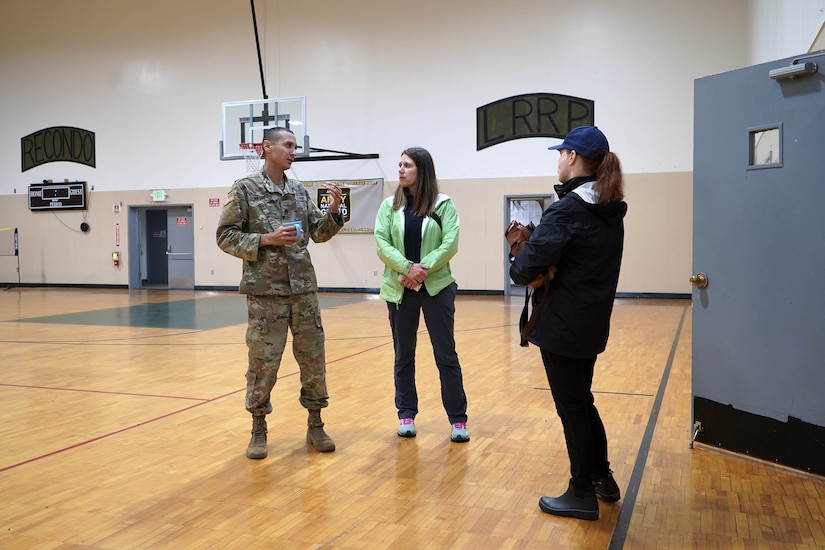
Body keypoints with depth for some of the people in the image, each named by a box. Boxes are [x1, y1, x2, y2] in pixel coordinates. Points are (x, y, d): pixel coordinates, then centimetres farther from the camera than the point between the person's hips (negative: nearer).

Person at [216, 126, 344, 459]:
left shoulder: (300, 191, 10)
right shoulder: (244, 189, -2)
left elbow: (319, 234, 13)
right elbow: (226, 237, -4)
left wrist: (334, 211, -4)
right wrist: (265, 239, -15)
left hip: (304, 288, 4)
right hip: (265, 291, -4)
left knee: (313, 359, 7)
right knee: (263, 362, 2)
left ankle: (315, 425, 21)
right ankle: (259, 430, 19)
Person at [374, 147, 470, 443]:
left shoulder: (443, 204, 0)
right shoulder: (389, 205, 5)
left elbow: (450, 243, -8)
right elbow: (382, 244, -4)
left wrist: (424, 268, -19)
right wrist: (408, 268, -18)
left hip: (437, 287, -2)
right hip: (399, 289, 2)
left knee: (446, 355, 2)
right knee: (403, 356, 10)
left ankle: (458, 418, 11)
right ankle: (406, 414, 23)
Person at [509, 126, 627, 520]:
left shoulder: (569, 209, -19)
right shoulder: (610, 210, 8)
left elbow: (530, 264, -23)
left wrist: (517, 268, 0)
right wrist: (531, 244, 3)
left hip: (563, 325, -8)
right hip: (593, 323, 8)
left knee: (571, 407, 4)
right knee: (582, 401, 22)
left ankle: (582, 494, 16)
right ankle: (603, 479, 32)